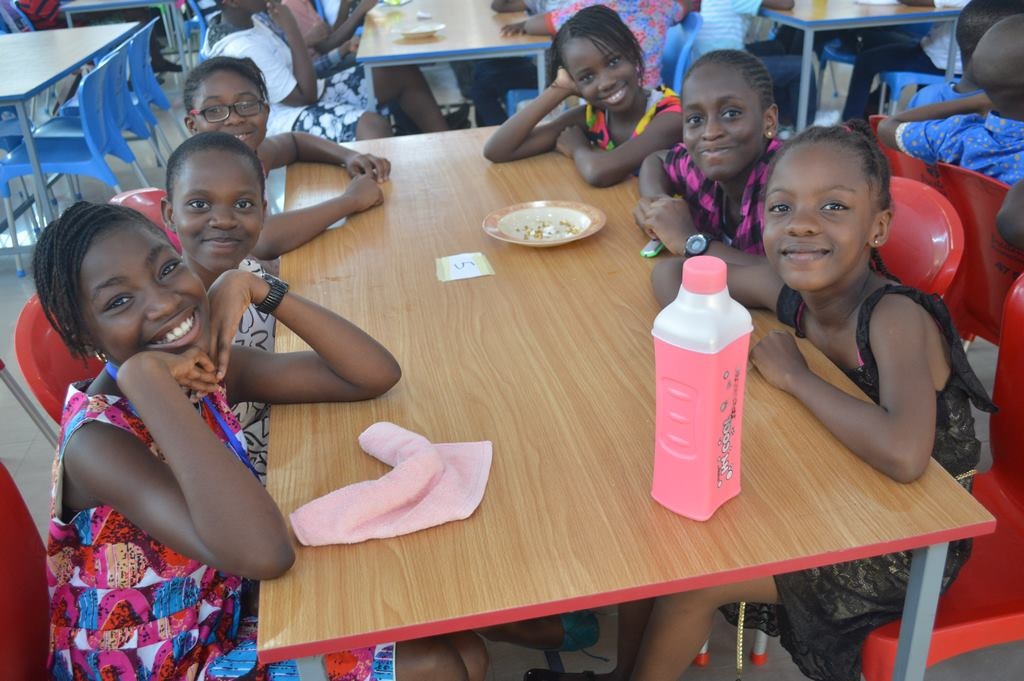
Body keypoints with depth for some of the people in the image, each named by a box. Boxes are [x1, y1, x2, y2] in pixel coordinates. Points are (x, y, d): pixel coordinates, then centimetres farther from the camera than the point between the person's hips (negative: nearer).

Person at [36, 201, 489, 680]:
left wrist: (251, 287, -17)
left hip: (225, 625, 6)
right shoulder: (96, 441, -28)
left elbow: (376, 375, -9)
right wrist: (145, 376, -38)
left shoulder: (214, 370, -7)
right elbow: (263, 553, -43)